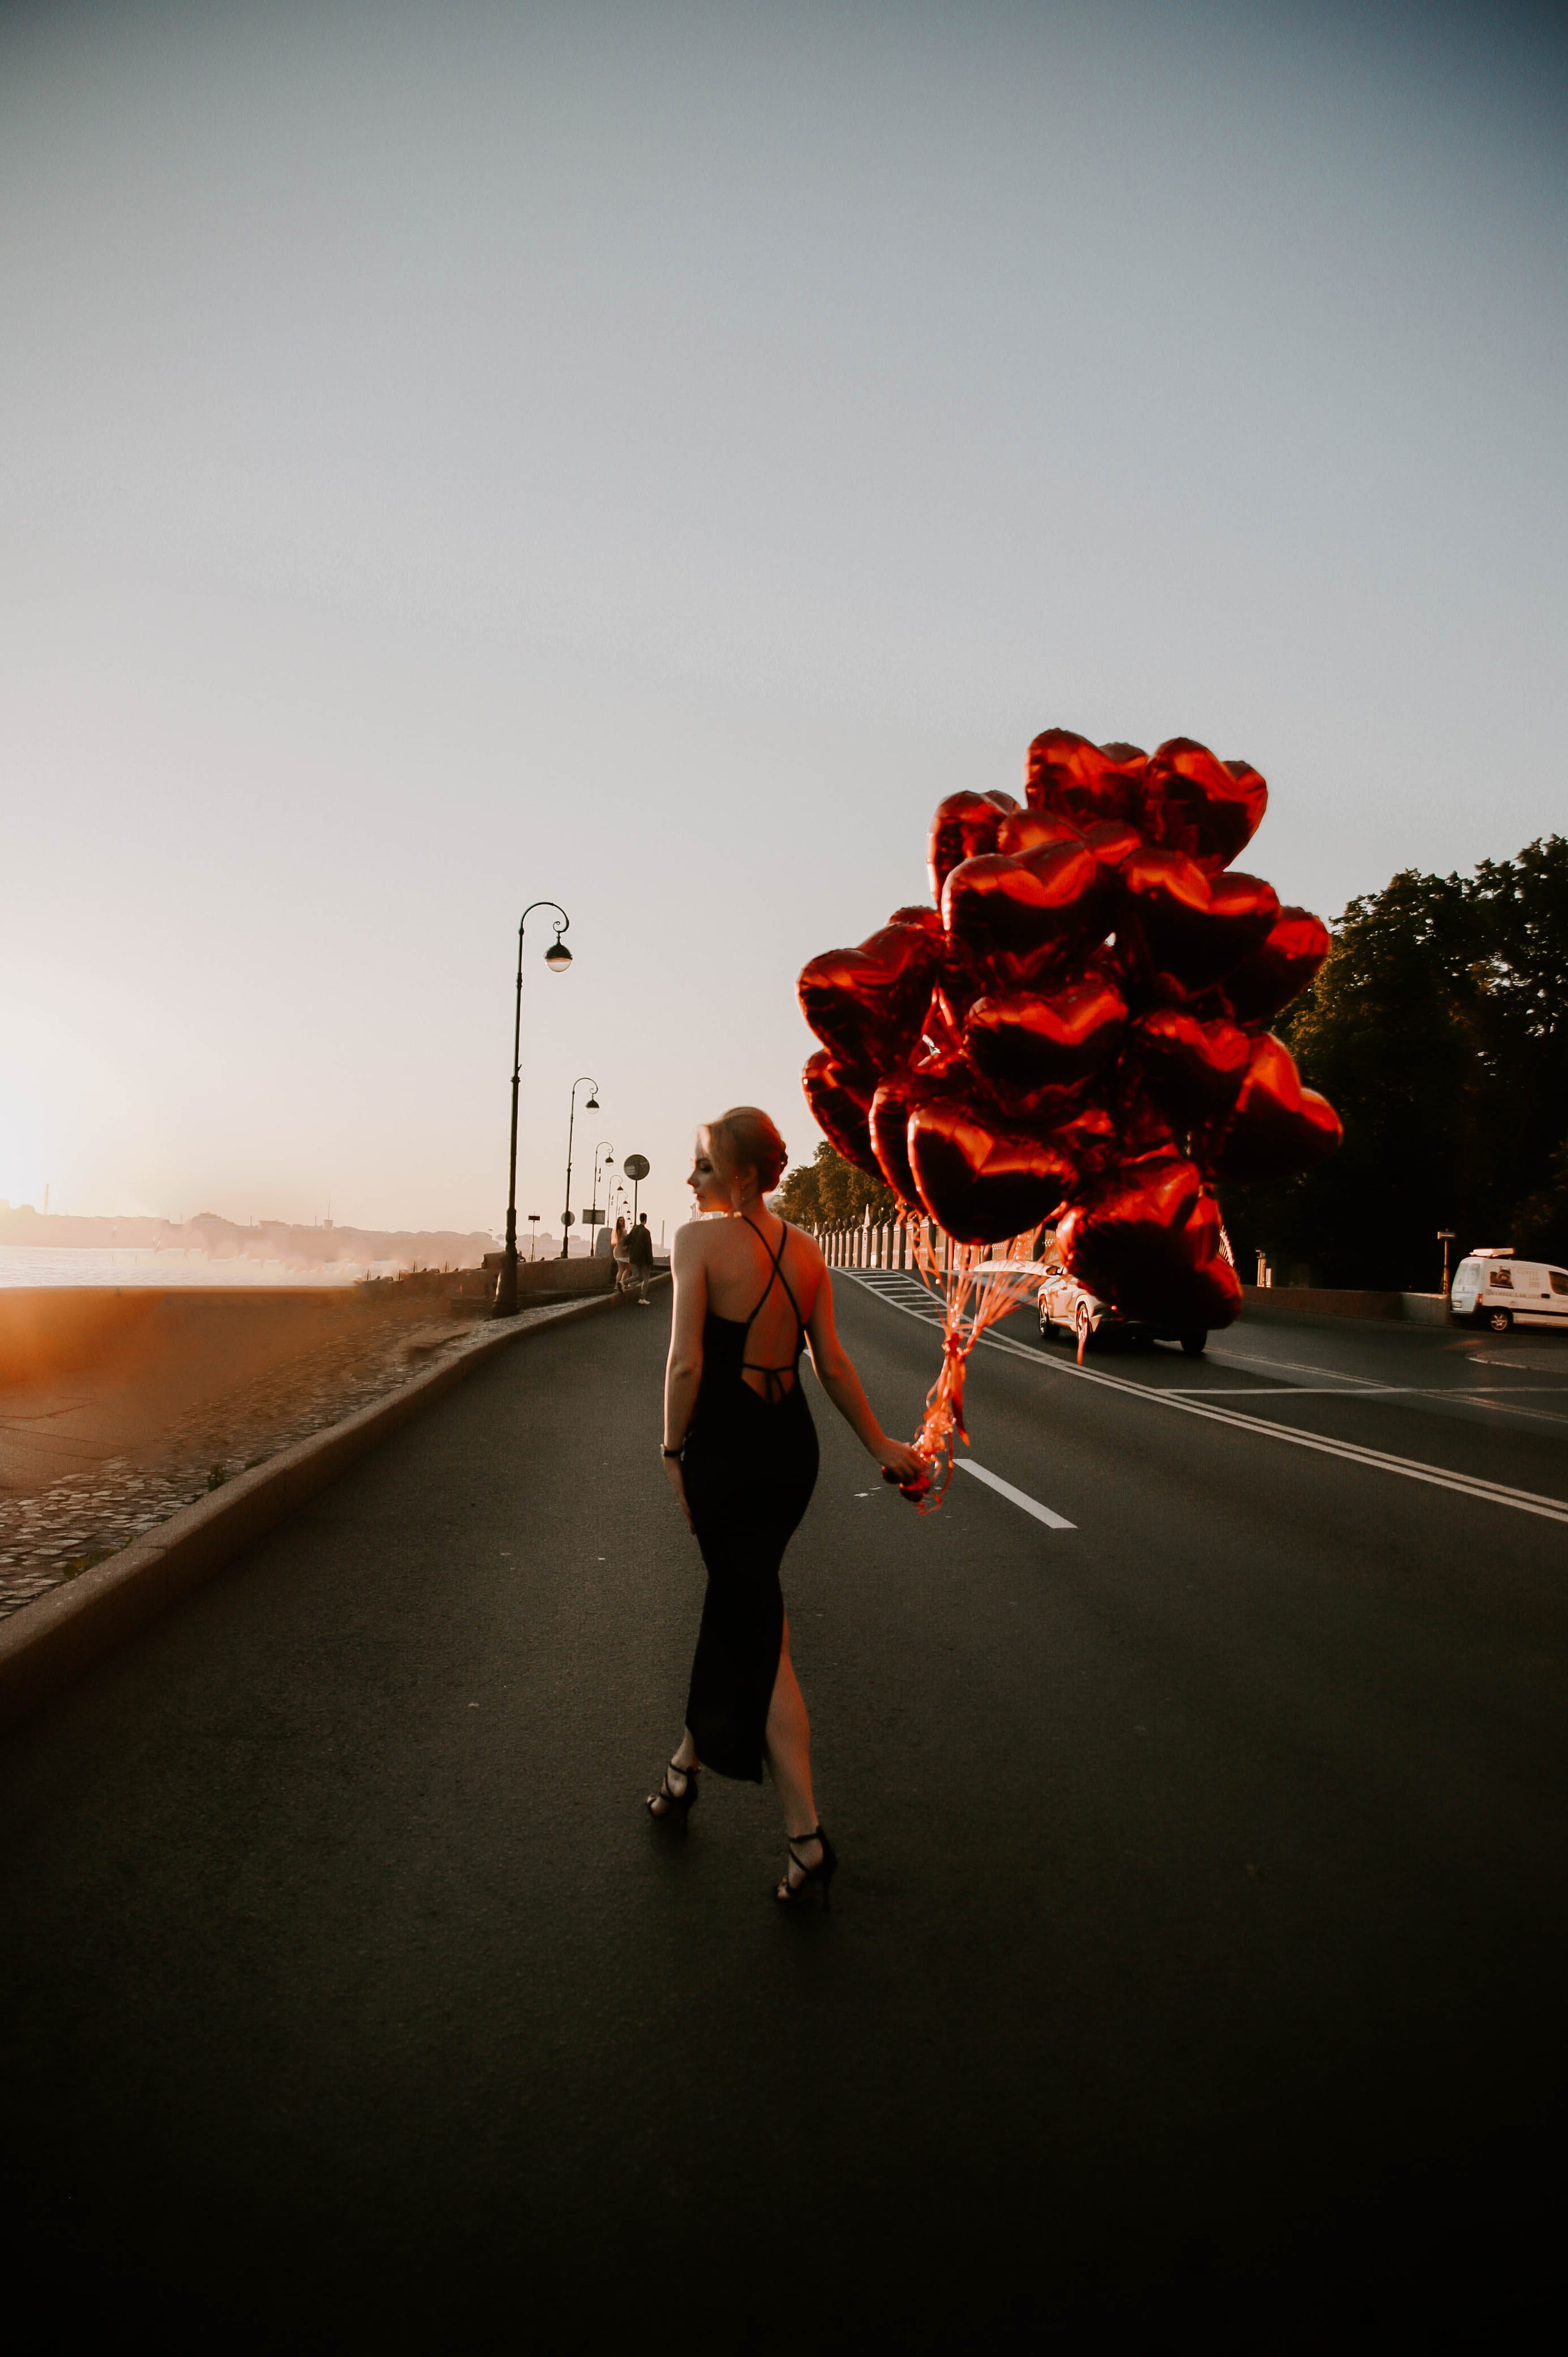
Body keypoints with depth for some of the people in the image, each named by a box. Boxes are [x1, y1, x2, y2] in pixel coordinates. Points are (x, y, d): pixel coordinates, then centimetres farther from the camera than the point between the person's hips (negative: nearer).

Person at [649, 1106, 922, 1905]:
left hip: (725, 1451, -6)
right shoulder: (804, 1251, 4)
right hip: (792, 1450, 6)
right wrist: (879, 1443, 16)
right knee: (737, 1609, 22)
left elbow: (685, 1363, -16)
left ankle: (807, 1840, 6)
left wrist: (674, 1452, -4)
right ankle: (686, 1766, 41)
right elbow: (833, 1365, 5)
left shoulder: (697, 1240, -13)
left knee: (763, 1639, 1)